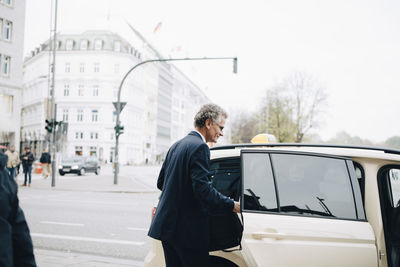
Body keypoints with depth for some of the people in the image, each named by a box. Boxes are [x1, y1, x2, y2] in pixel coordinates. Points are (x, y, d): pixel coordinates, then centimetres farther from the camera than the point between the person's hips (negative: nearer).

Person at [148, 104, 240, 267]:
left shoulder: (177, 145, 15)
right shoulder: (199, 147, -14)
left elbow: (161, 182, 20)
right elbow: (202, 188, -23)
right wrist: (232, 206, -16)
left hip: (166, 224, 9)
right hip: (187, 229, -9)